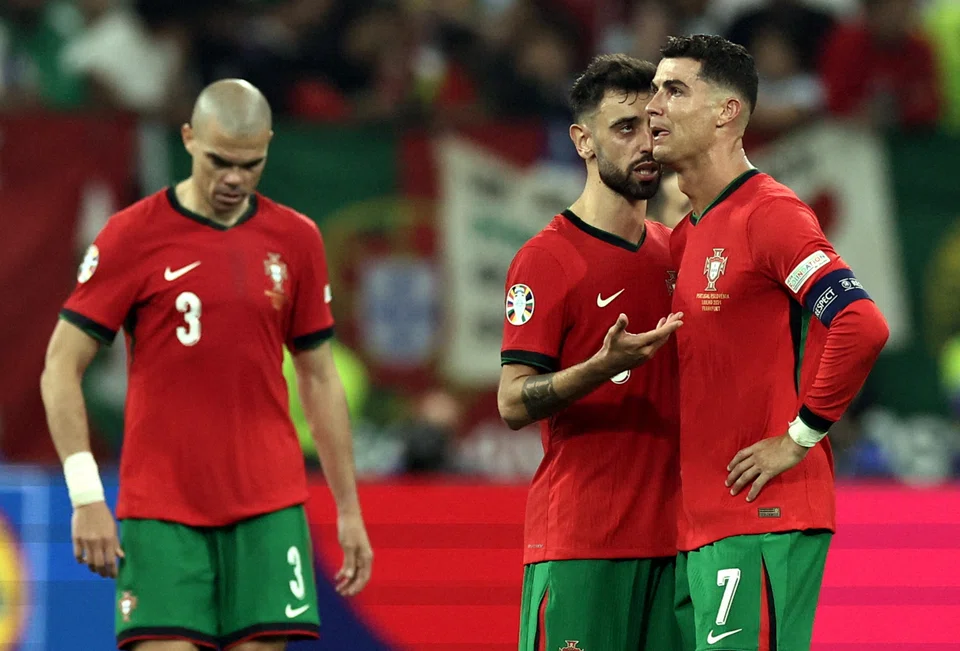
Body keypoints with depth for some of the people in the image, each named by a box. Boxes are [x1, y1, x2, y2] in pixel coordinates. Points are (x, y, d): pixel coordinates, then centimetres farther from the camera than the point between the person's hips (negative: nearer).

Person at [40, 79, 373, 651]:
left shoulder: (297, 240, 8)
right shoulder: (133, 236, -2)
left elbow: (320, 378, 16)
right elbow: (61, 371, -1)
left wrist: (349, 510, 14)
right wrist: (86, 497, -10)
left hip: (268, 510, 3)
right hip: (160, 512, -2)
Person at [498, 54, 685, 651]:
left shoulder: (675, 252, 16)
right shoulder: (546, 259, -6)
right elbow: (513, 404, -12)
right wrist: (605, 366, -26)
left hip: (672, 535, 6)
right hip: (577, 546, -6)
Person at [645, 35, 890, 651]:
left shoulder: (770, 214, -11)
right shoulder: (685, 236, 17)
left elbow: (862, 326, -23)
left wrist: (800, 437, -16)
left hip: (765, 522, -9)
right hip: (700, 525, 9)